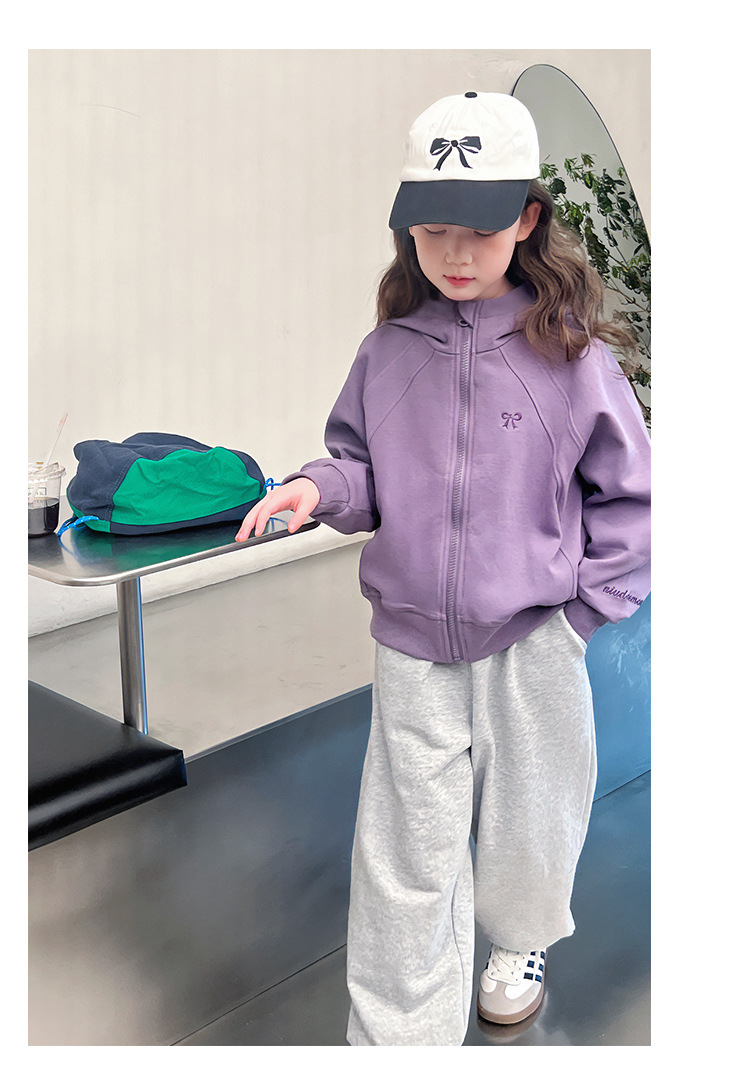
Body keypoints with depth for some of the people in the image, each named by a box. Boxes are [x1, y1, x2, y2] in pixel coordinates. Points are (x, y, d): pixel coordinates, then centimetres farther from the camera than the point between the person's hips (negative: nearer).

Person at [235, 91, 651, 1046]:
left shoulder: (569, 352, -7)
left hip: (533, 643, -1)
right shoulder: (388, 353, 0)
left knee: (527, 823, 19)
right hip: (412, 644, 1)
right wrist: (322, 486, -11)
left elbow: (628, 497, -1)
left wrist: (585, 611, -5)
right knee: (405, 854, 5)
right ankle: (396, 1038, 22)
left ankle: (522, 939, 52)